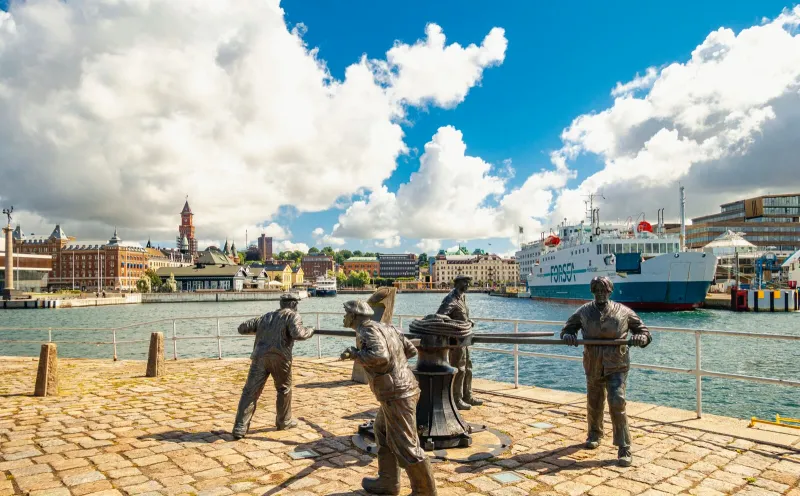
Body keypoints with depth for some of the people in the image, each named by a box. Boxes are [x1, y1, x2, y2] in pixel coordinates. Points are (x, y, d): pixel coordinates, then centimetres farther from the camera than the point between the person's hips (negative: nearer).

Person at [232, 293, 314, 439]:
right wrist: (310, 331, 6)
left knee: (250, 392, 4)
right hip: (280, 358, -3)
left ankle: (240, 428, -2)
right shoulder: (293, 316, 6)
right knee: (284, 389, 17)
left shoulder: (266, 317, 22)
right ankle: (284, 421, 28)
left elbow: (242, 328, 23)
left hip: (259, 357, 4)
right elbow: (297, 334, -12)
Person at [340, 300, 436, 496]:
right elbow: (411, 350, 13)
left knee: (405, 446, 1)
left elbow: (380, 355, -32)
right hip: (403, 389, 9)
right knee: (382, 431, 22)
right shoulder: (387, 327, 10)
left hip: (396, 395, -9)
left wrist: (354, 353, -17)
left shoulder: (367, 331, -14)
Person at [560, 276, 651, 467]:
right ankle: (594, 435, 42)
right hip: (593, 367, 3)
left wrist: (640, 338, -17)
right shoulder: (584, 312, 2)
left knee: (617, 404, -14)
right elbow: (567, 329, 12)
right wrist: (568, 336, -12)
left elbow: (644, 331, 6)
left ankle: (624, 448, -2)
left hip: (616, 367, -2)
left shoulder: (623, 312, -2)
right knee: (594, 404, 16)